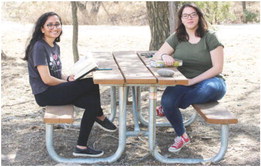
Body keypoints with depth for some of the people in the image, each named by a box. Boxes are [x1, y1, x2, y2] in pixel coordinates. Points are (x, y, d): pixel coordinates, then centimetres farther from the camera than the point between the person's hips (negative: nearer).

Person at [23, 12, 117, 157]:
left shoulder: (56, 47, 14)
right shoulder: (39, 47, -14)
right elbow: (46, 79, -20)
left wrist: (68, 78, -2)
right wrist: (68, 82, -7)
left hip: (56, 90, 9)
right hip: (45, 94, -9)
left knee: (92, 102, -13)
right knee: (92, 83, -20)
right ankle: (100, 117, 1)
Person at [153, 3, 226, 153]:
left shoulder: (210, 38, -3)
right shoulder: (176, 38, 8)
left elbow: (218, 68, -9)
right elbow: (156, 56, 7)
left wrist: (193, 81, -18)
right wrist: (164, 56, -19)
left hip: (207, 81, -2)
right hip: (182, 83, 2)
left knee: (210, 88, -39)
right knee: (167, 100, -29)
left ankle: (167, 107, -19)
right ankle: (182, 136, -3)